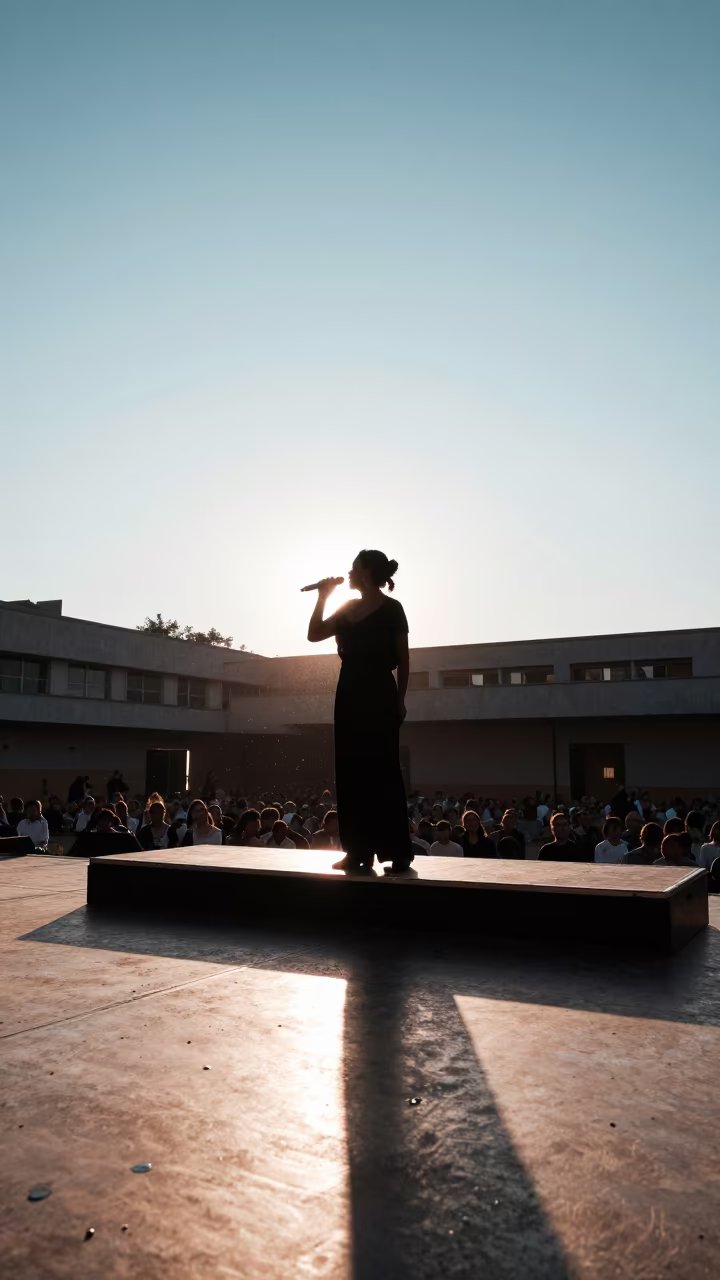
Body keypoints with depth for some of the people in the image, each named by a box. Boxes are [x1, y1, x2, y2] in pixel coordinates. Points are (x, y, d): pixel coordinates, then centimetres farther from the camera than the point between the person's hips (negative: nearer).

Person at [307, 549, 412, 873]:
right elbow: (314, 634, 17)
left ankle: (398, 853, -2)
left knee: (382, 772, -7)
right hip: (349, 696, 7)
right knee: (351, 773, 5)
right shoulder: (348, 609, 14)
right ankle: (359, 850, 11)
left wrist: (400, 700, -6)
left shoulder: (391, 609, -4)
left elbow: (403, 660, -3)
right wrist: (323, 598, 10)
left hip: (379, 696, -7)